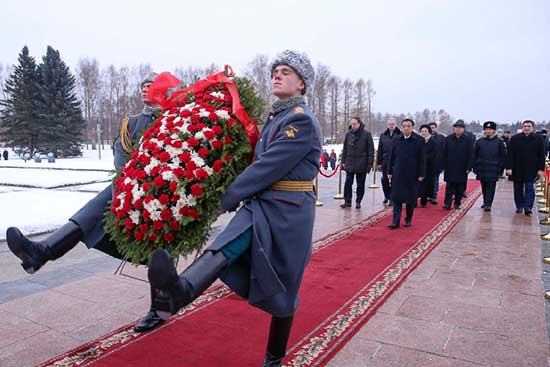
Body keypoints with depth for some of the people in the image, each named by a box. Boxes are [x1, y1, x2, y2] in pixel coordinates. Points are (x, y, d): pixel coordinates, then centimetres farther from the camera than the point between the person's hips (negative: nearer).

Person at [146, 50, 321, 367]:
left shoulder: (303, 120, -11)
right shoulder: (275, 117, 16)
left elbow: (269, 166, -18)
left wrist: (228, 198, -12)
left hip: (289, 213, -7)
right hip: (260, 204, 7)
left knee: (281, 290, 5)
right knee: (227, 246, -24)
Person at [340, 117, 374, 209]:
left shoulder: (366, 134, -4)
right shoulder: (348, 134, 6)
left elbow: (371, 149, -4)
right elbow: (345, 149, 12)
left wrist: (370, 163, -9)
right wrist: (343, 161, 7)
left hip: (362, 164, -2)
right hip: (349, 164, 3)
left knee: (360, 185, 7)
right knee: (348, 183, 0)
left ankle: (358, 201, 17)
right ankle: (347, 201, 7)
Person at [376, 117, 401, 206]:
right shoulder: (383, 135, 9)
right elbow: (379, 150, 11)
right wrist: (379, 162, 8)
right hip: (385, 161, 3)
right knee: (384, 180, 7)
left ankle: (391, 198, 11)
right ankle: (387, 196, 26)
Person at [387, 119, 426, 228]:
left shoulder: (419, 140, -3)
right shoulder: (396, 140, 5)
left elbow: (422, 159, -3)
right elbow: (391, 157, 9)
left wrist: (421, 174, -6)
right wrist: (390, 171, 6)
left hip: (412, 175, -2)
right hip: (398, 174, 2)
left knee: (411, 199, 8)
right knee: (397, 198, 0)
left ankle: (408, 220, 22)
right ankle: (396, 221, 2)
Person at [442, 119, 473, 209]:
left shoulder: (467, 140, 0)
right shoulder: (448, 139, 3)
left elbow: (470, 155, 0)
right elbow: (444, 154, 4)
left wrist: (468, 168, -6)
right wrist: (444, 166, 0)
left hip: (462, 169, 0)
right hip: (450, 168, 0)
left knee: (460, 188, 7)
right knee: (449, 187, 0)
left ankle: (457, 203, 17)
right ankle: (447, 203, 1)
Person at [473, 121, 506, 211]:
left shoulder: (499, 142, 2)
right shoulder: (479, 141, 6)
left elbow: (503, 156, 3)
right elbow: (474, 155, 7)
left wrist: (500, 168, -4)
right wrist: (475, 167, 1)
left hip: (493, 170, -2)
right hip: (482, 169, 2)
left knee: (491, 187, -3)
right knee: (484, 187, 11)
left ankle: (488, 204, -3)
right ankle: (486, 202, 23)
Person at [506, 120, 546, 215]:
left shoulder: (538, 140, 4)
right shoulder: (514, 139, 2)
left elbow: (541, 156, 4)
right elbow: (509, 155, -1)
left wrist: (541, 169, -3)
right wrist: (509, 167, -8)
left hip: (531, 170, -1)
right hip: (517, 169, 1)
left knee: (529, 188, -4)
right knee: (518, 189, 8)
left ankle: (528, 207, -4)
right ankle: (519, 206, 19)